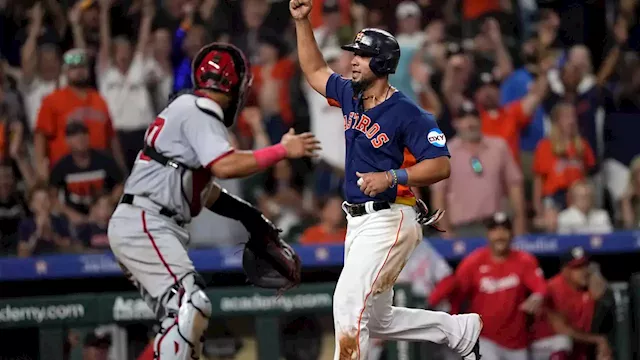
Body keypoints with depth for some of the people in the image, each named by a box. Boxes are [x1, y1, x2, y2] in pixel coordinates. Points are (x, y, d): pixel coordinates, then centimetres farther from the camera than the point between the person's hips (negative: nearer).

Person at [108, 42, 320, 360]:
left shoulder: (186, 108, 21)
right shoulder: (198, 112, -9)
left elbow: (202, 187, 25)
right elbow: (225, 166, -25)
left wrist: (248, 215, 20)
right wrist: (282, 151, -20)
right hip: (144, 225, -11)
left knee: (184, 321, 12)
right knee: (191, 306, -21)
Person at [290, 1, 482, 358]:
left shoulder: (408, 113, -13)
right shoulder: (351, 96, 10)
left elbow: (441, 166, -17)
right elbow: (316, 71, 25)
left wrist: (392, 177, -27)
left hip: (389, 220, -9)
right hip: (358, 222, 9)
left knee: (349, 303, -20)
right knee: (378, 320, 14)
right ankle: (461, 329, 29)